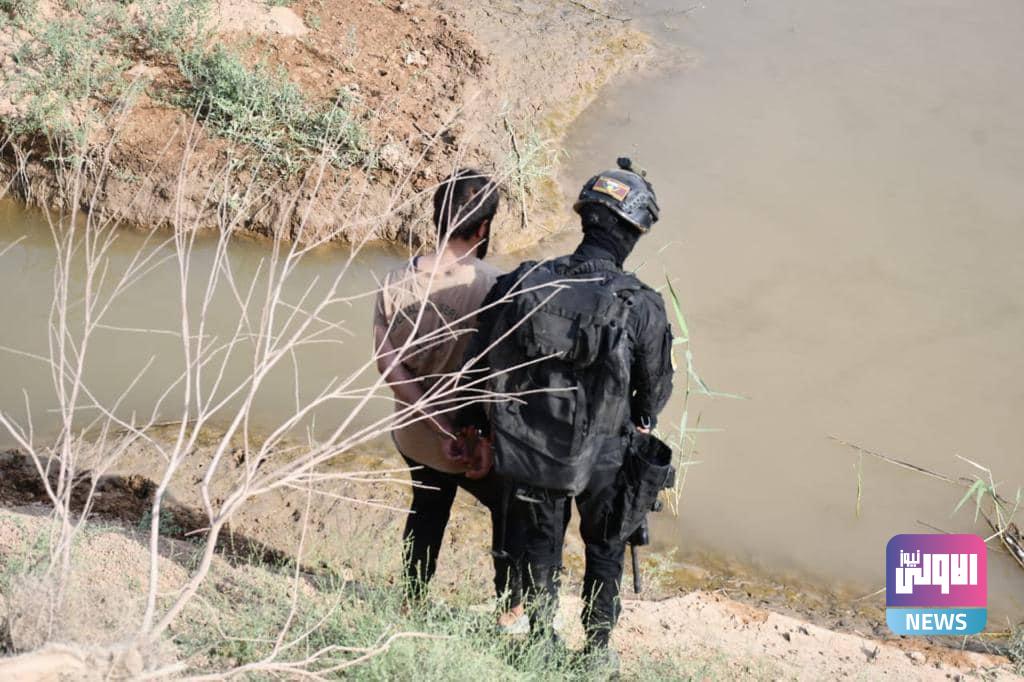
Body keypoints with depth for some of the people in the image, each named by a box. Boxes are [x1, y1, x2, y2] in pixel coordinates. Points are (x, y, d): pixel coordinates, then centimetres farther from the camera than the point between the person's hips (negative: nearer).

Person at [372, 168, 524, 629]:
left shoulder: (397, 282, -10)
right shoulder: (491, 287, -24)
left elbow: (388, 365, -13)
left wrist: (439, 427, -13)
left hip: (415, 436, 5)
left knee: (427, 510, 28)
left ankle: (411, 604, 40)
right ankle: (512, 611, 29)